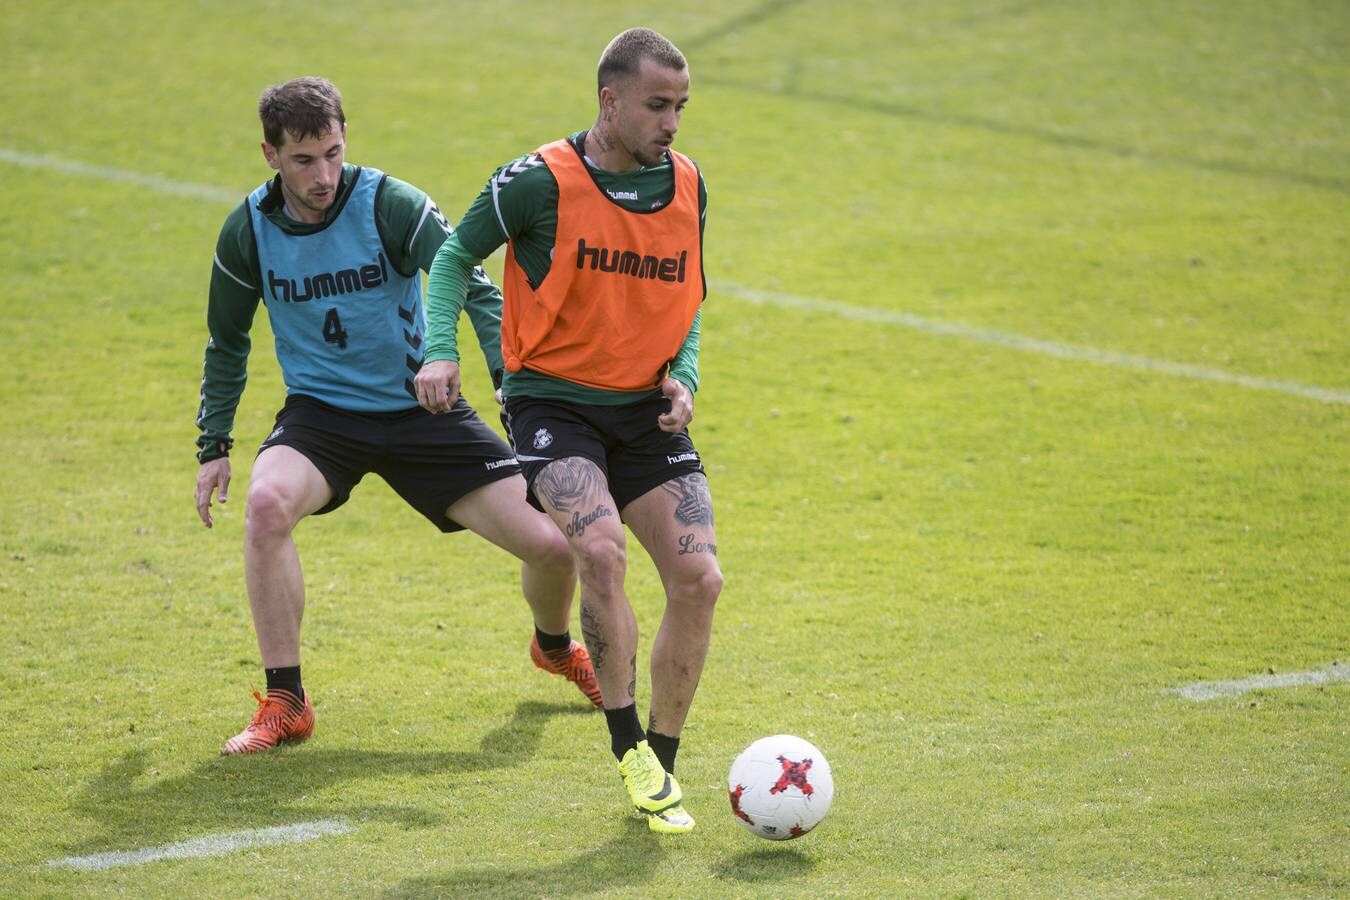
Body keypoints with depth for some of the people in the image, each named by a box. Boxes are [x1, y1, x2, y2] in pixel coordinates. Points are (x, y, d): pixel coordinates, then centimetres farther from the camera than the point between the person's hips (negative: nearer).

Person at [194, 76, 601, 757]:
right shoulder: (248, 231, -7)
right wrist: (214, 447, 8)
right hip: (321, 412, 1)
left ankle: (554, 646, 32)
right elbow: (227, 343, 10)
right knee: (268, 502, -34)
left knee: (550, 544, -7)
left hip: (420, 409, 0)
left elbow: (477, 293, -18)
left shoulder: (391, 205, -16)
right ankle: (284, 703, -21)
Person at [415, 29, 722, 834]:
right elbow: (457, 255, 2)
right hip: (554, 401, -5)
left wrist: (684, 376, 0)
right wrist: (442, 350, -12)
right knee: (601, 551, -29)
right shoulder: (540, 183, -12)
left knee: (698, 579, -7)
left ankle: (661, 765, 10)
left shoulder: (687, 186, 3)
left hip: (646, 410, 5)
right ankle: (627, 741, -13)